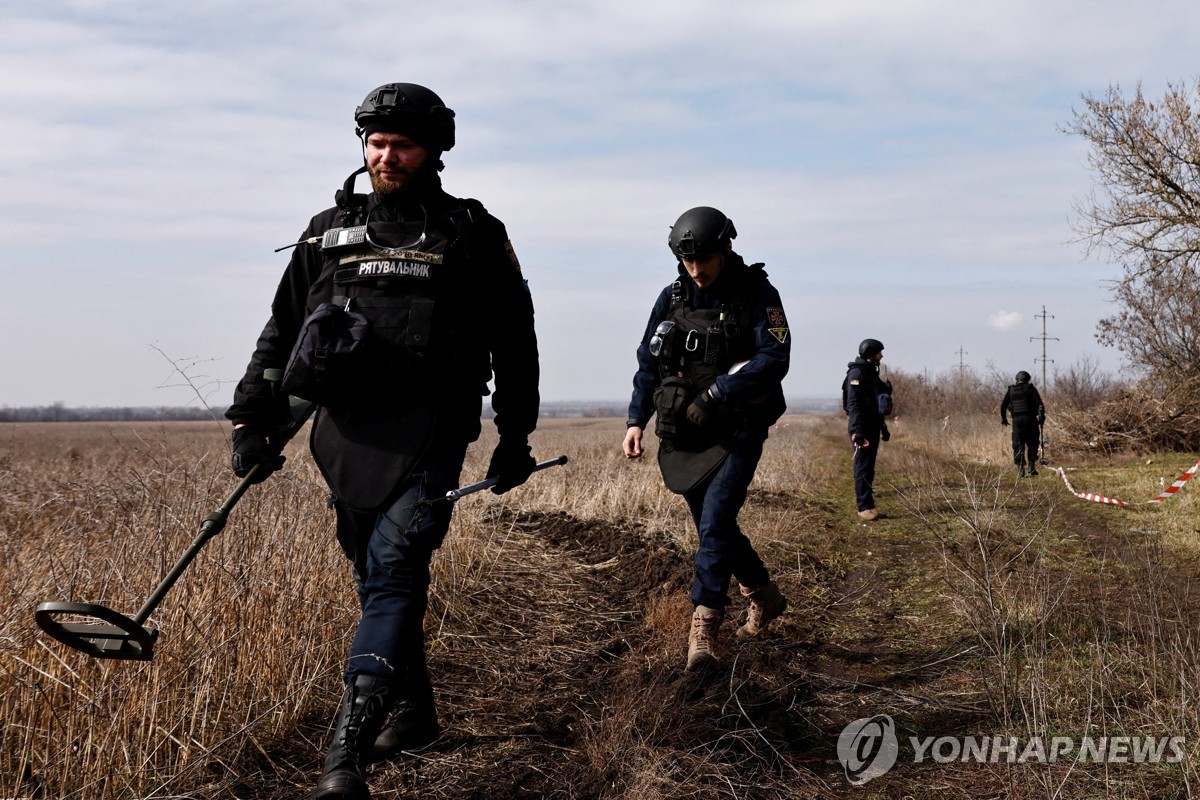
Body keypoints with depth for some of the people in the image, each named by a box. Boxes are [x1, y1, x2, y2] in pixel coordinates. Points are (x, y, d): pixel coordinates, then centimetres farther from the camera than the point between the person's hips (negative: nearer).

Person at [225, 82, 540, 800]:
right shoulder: (328, 232, 15)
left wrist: (517, 438, 8)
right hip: (344, 432, 5)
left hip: (426, 433, -5)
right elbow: (281, 331, 17)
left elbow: (515, 342, 10)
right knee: (377, 579, 11)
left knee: (393, 571, -16)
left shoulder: (472, 234, 6)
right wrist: (253, 419, 9)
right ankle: (415, 714, 28)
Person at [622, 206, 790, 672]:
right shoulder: (672, 298, 5)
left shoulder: (757, 294, -8)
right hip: (683, 435, 5)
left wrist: (715, 394, -23)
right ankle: (764, 598, 37)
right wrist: (636, 420, -2)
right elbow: (648, 363, 9)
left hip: (737, 432, -5)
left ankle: (702, 631, -15)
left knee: (715, 523, -18)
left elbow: (774, 359, -17)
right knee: (714, 527, 14)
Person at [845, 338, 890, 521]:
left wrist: (883, 427, 22)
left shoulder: (872, 373, 17)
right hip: (861, 428, -9)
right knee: (863, 467, -8)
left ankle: (868, 503, 14)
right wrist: (857, 430, -26)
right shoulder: (857, 373, -12)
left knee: (869, 467, 10)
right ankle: (864, 506, -8)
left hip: (873, 427, 9)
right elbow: (853, 403, -19)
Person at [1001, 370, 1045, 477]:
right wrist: (1041, 416, -3)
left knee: (1018, 445, 3)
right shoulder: (1030, 388, 2)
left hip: (1016, 420, 2)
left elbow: (1003, 405, 8)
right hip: (1030, 419, -2)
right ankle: (1032, 467, 8)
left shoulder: (1011, 390, 10)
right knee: (1032, 444, 12)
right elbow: (1039, 404, -7)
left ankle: (1020, 469, -6)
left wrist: (1003, 418, 17)